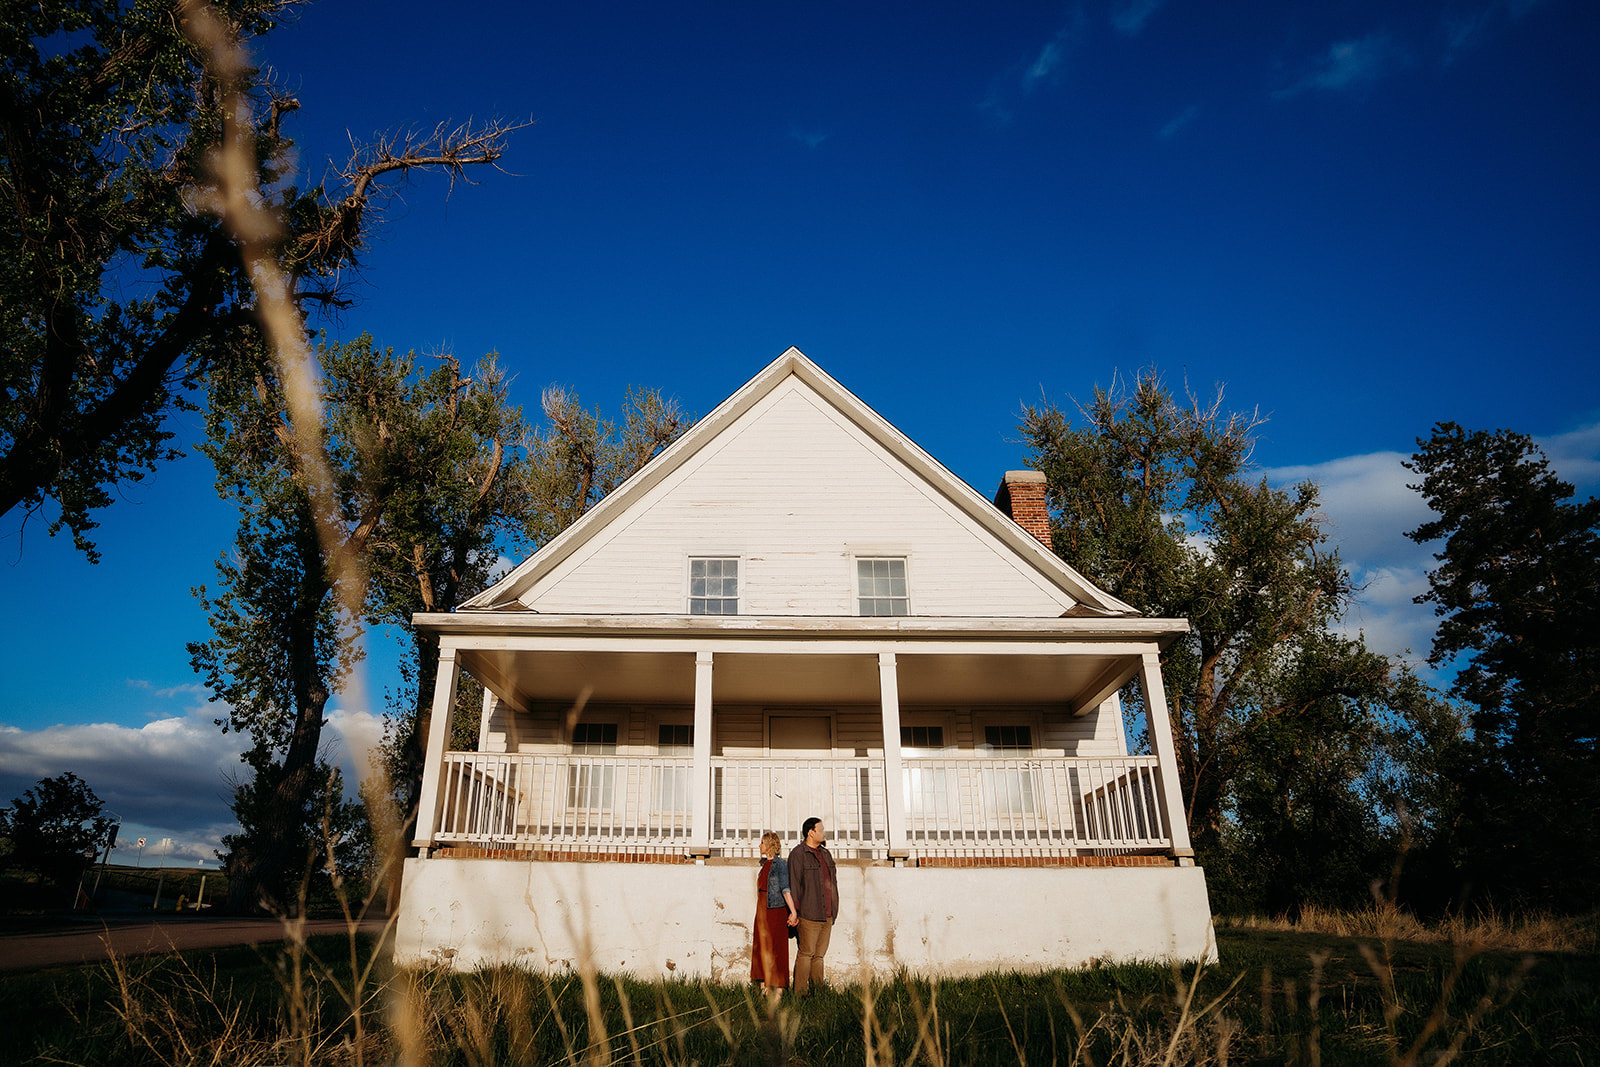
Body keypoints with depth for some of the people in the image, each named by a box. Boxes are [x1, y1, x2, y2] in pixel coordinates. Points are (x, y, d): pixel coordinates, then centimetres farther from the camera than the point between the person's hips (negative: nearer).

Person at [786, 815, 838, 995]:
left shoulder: (826, 853, 17)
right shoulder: (798, 854, -6)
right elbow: (794, 884, -9)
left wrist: (834, 910, 19)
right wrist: (795, 911, -12)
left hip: (827, 915, 7)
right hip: (809, 914, -7)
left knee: (820, 954, 10)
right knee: (806, 953, -3)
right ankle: (800, 992, 4)